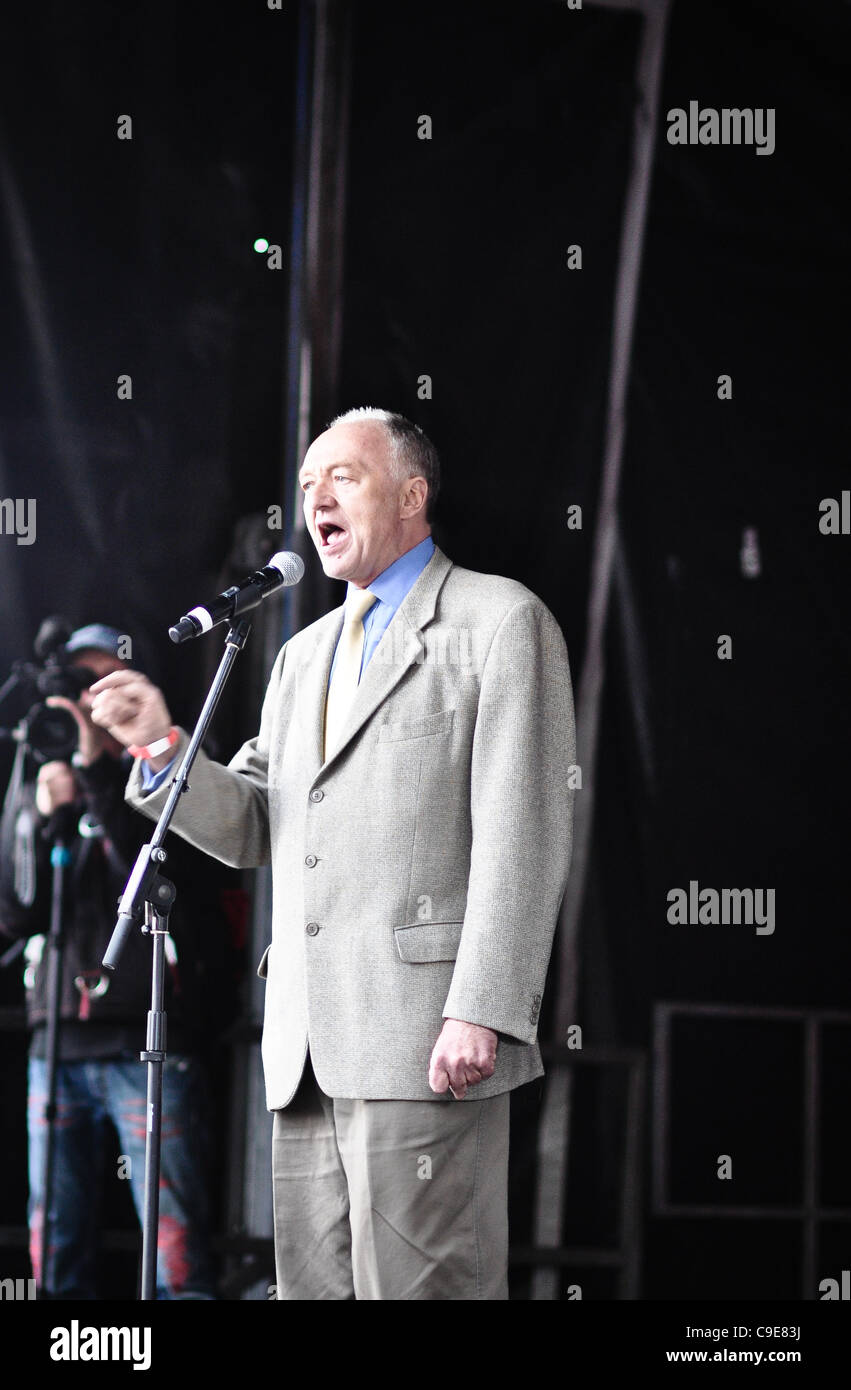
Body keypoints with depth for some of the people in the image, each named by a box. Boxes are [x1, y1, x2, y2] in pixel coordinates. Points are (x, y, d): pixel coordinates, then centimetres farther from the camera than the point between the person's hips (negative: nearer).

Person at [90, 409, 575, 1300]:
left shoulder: (501, 623, 1)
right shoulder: (303, 656, 25)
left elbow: (522, 835, -8)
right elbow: (250, 830, 22)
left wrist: (483, 1013, -17)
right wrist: (163, 748, 3)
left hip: (427, 1043, -7)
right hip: (307, 1056, 7)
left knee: (423, 1287, -11)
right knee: (315, 1287, 6)